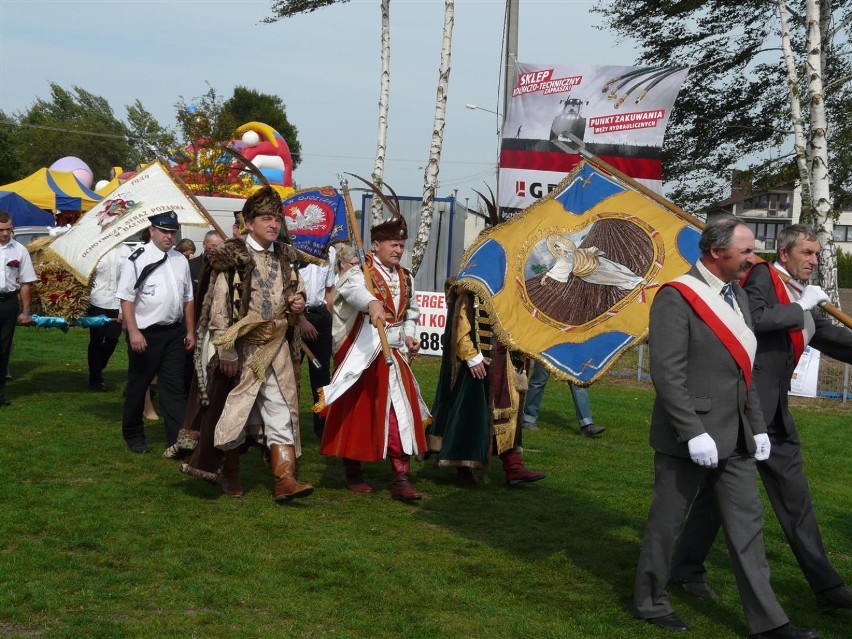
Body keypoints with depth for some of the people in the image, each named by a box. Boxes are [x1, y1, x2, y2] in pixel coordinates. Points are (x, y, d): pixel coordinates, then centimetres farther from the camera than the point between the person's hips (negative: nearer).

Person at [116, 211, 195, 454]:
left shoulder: (181, 260, 9)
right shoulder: (137, 259, -9)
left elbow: (187, 299, 16)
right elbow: (126, 298, -11)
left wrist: (190, 332, 14)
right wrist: (133, 332, -18)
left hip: (174, 332, 5)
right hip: (145, 333, -5)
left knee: (175, 387, 4)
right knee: (138, 386, 9)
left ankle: (178, 439, 5)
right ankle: (133, 436, 24)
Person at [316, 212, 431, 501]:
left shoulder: (405, 278, 12)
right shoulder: (360, 273, -10)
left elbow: (411, 311, 27)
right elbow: (353, 290, -35)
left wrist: (409, 335, 7)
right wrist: (372, 303, -57)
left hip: (394, 356, 5)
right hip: (361, 355, -5)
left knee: (402, 413, -3)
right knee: (357, 413, 4)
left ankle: (401, 479, -1)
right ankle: (353, 474, 20)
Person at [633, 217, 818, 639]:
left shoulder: (737, 295, 12)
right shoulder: (676, 297, -14)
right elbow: (667, 373, -20)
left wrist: (757, 426, 14)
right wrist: (694, 433, -23)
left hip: (735, 435, 8)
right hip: (689, 436, -8)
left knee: (747, 524, 8)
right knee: (667, 521, 7)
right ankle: (649, 602, 24)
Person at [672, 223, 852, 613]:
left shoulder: (800, 297, 15)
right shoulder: (762, 278, -8)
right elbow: (754, 319, -26)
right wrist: (801, 307, -17)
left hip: (775, 412, 8)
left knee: (796, 496, 10)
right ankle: (687, 569, 18)